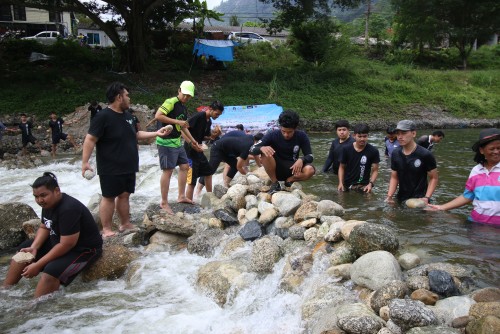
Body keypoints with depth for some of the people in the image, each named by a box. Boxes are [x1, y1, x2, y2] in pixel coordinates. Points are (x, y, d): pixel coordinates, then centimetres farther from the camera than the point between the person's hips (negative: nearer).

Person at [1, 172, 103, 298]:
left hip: (84, 249, -10)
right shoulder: (49, 203, -2)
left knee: (51, 271, -32)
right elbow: (44, 228, 11)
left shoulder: (69, 209, -31)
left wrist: (38, 265, -25)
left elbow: (66, 245, -31)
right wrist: (34, 247, -7)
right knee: (24, 249, 13)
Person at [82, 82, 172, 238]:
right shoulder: (103, 116, -15)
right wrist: (85, 162, -23)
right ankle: (106, 230, 9)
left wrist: (156, 133, 18)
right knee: (109, 197, 0)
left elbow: (135, 135, 23)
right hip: (110, 168, -7)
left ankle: (125, 224, 25)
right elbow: (90, 139, -18)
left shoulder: (127, 115, 10)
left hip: (128, 166, 7)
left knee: (124, 195, 14)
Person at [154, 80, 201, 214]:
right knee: (168, 171, -6)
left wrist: (192, 142, 22)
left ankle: (181, 196, 25)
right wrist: (177, 121, -22)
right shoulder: (171, 102, -13)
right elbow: (158, 116, -23)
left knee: (184, 166, 14)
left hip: (177, 142, 10)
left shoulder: (184, 108, 15)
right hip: (166, 142, -10)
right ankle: (164, 203, 4)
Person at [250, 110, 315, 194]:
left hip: (293, 168, 1)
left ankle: (289, 180, 0)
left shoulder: (301, 136, -13)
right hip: (276, 169, -1)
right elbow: (252, 149, -20)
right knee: (265, 154, -31)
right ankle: (275, 183, -11)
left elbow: (310, 156, -10)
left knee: (310, 170, -31)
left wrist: (301, 160, -34)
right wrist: (261, 148, -44)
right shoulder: (273, 135, -16)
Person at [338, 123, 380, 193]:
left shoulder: (373, 151, -5)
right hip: (347, 185, 2)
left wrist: (371, 183, -18)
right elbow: (342, 167, 7)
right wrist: (341, 183, -4)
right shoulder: (346, 149, -1)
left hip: (363, 187, -2)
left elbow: (375, 170, -2)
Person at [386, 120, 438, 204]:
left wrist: (426, 198, -19)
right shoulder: (395, 154, -1)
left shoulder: (425, 155, -13)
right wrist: (389, 196, -8)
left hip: (419, 201, -4)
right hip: (401, 200, 4)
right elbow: (394, 177, 5)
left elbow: (433, 178, -7)